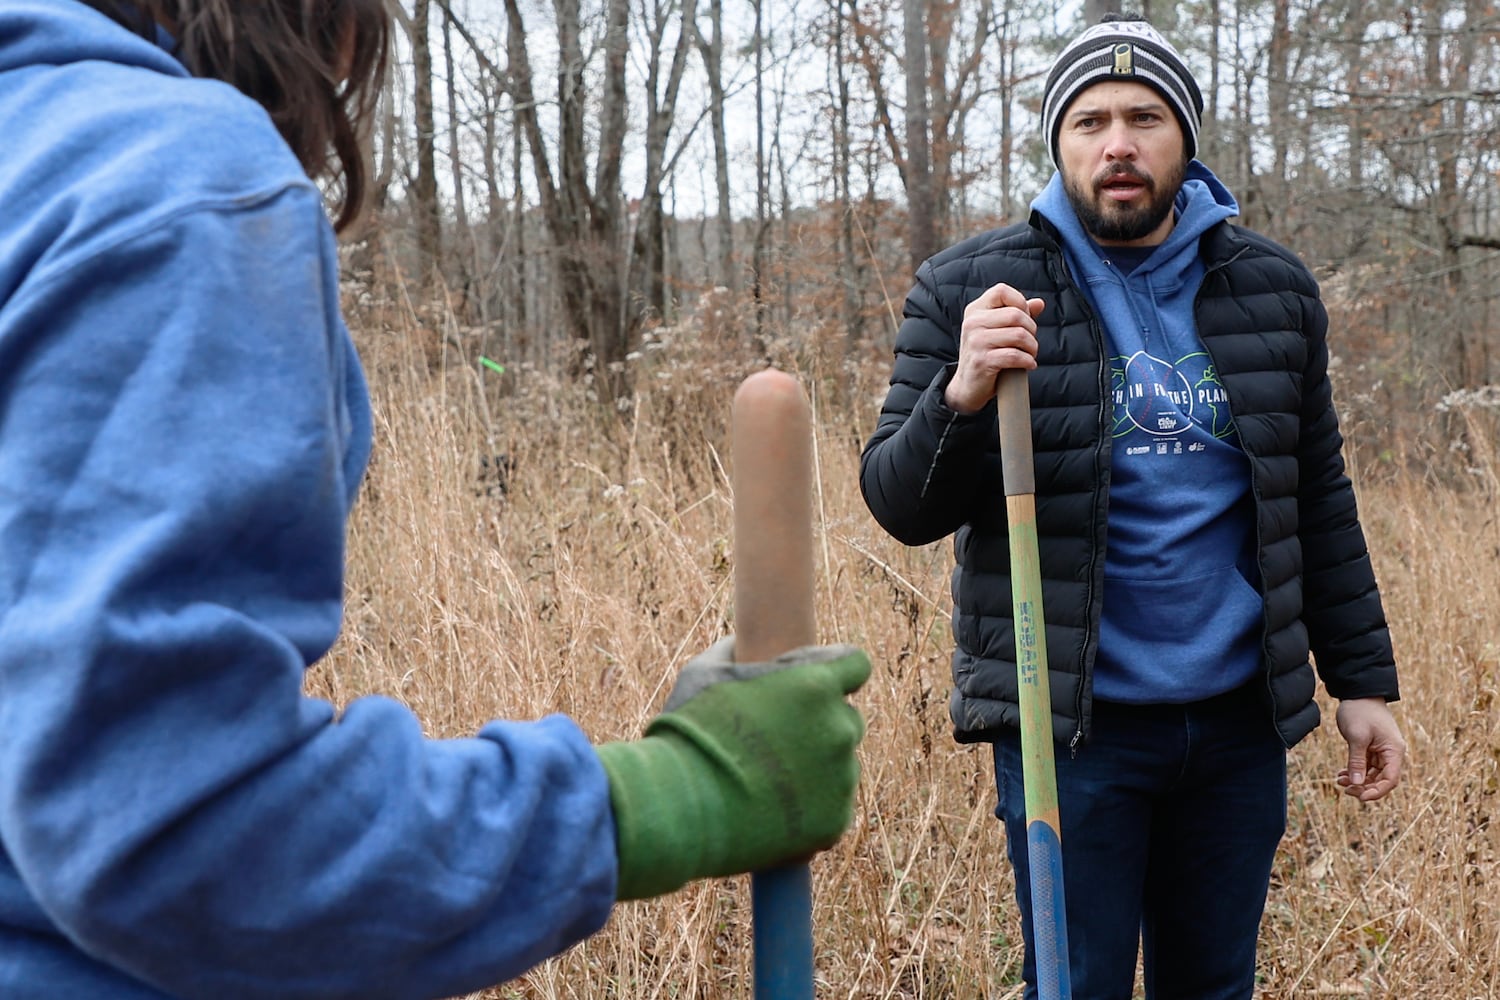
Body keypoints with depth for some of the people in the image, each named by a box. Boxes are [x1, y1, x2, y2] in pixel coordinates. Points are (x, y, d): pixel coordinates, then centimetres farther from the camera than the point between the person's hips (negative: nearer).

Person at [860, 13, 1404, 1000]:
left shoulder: (1272, 289, 5)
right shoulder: (971, 289, -4)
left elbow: (1317, 500, 12)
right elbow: (901, 506, -7)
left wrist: (1363, 679, 10)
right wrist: (963, 397, -26)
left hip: (1239, 715, 4)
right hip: (1069, 720, -3)